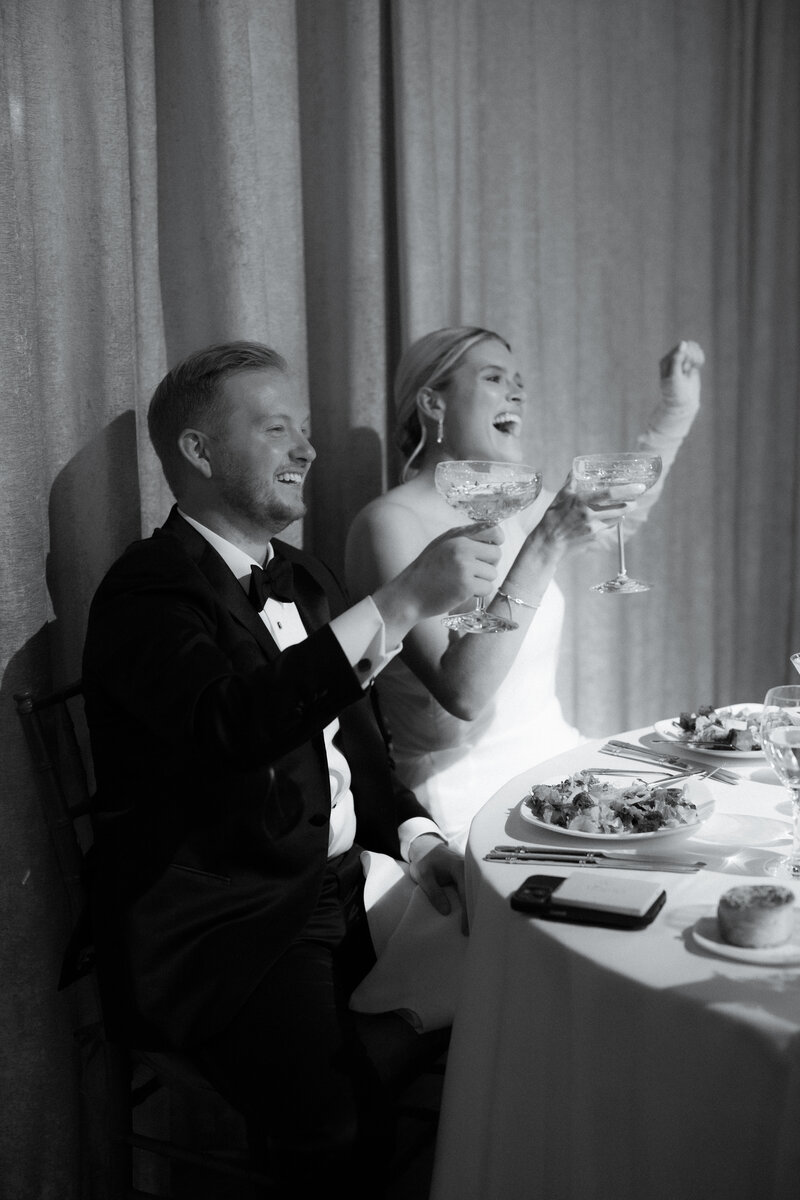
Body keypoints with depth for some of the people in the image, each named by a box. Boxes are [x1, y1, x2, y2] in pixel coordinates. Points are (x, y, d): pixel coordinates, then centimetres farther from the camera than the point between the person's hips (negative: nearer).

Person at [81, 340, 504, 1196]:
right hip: (218, 932, -7)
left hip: (337, 890, 8)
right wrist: (401, 602, -30)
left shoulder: (302, 579, 16)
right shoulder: (148, 588, -10)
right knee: (339, 1128, -26)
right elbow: (228, 726, -29)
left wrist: (415, 838, 2)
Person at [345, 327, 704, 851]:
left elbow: (625, 514, 30)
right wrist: (545, 547, -27)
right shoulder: (390, 522, -14)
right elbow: (462, 694, -25)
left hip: (561, 760, 7)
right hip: (468, 803, -7)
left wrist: (678, 407, 21)